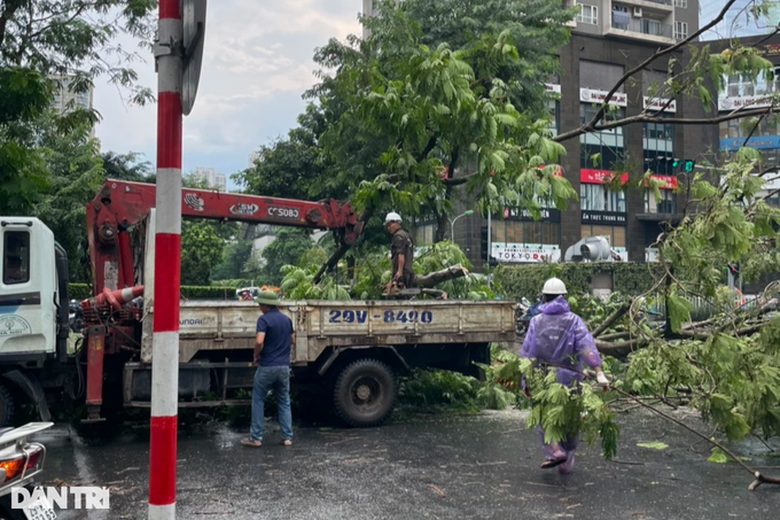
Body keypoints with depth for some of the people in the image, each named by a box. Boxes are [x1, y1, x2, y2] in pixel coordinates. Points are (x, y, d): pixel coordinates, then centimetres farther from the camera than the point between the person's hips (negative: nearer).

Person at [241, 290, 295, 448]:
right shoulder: (286, 319, 9)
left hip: (267, 367, -5)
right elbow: (292, 341, 18)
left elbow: (259, 341, -23)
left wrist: (256, 355, -6)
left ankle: (256, 438, 11)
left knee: (258, 401, 8)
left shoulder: (264, 319, -11)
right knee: (284, 402, 13)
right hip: (284, 366, 5)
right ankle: (287, 437, 13)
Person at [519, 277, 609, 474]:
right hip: (569, 380, 0)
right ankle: (567, 463, 23)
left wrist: (526, 382, 6)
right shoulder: (573, 320, -4)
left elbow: (526, 353, -1)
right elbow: (586, 346, -18)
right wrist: (598, 372, -24)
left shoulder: (536, 321, -1)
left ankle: (554, 450, -8)